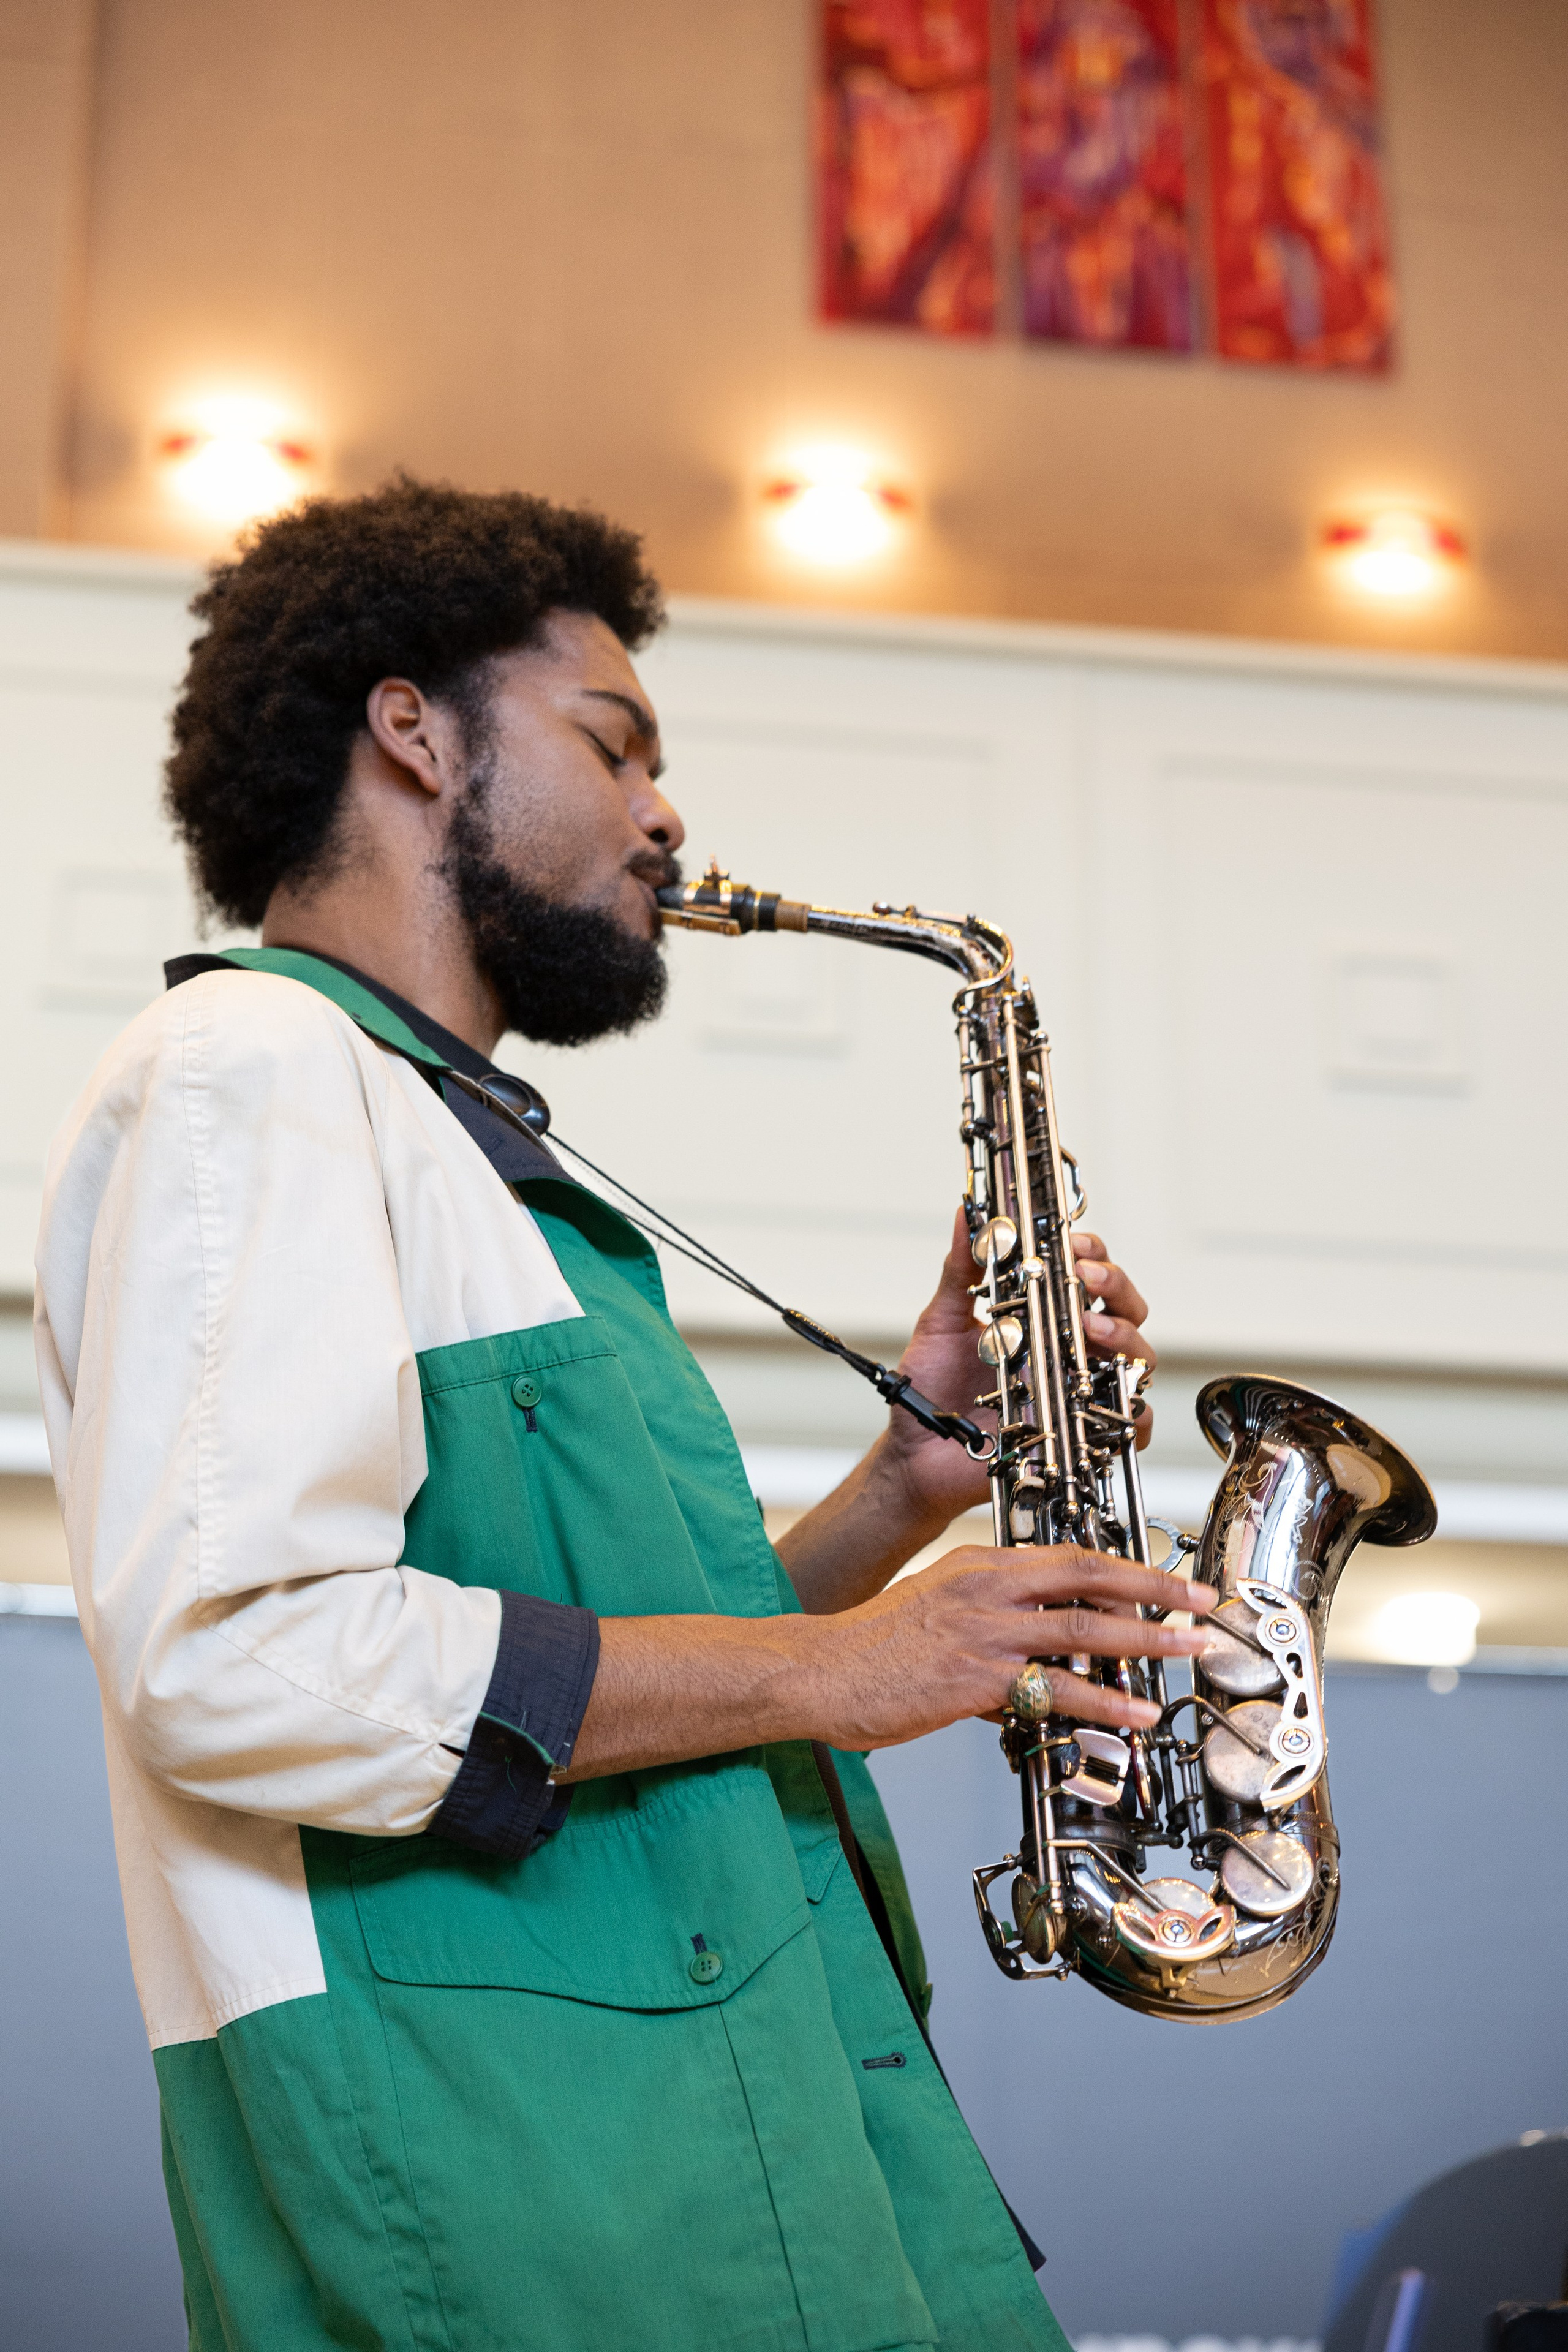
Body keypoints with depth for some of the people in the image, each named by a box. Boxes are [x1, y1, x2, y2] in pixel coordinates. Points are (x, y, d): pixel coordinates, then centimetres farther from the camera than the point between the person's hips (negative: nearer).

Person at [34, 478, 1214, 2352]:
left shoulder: (458, 1151, 25)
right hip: (501, 2159, -9)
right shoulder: (250, 1068, -5)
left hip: (733, 2109, 9)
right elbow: (230, 1662, -20)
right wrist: (828, 1669, -14)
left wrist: (912, 1479, 10)